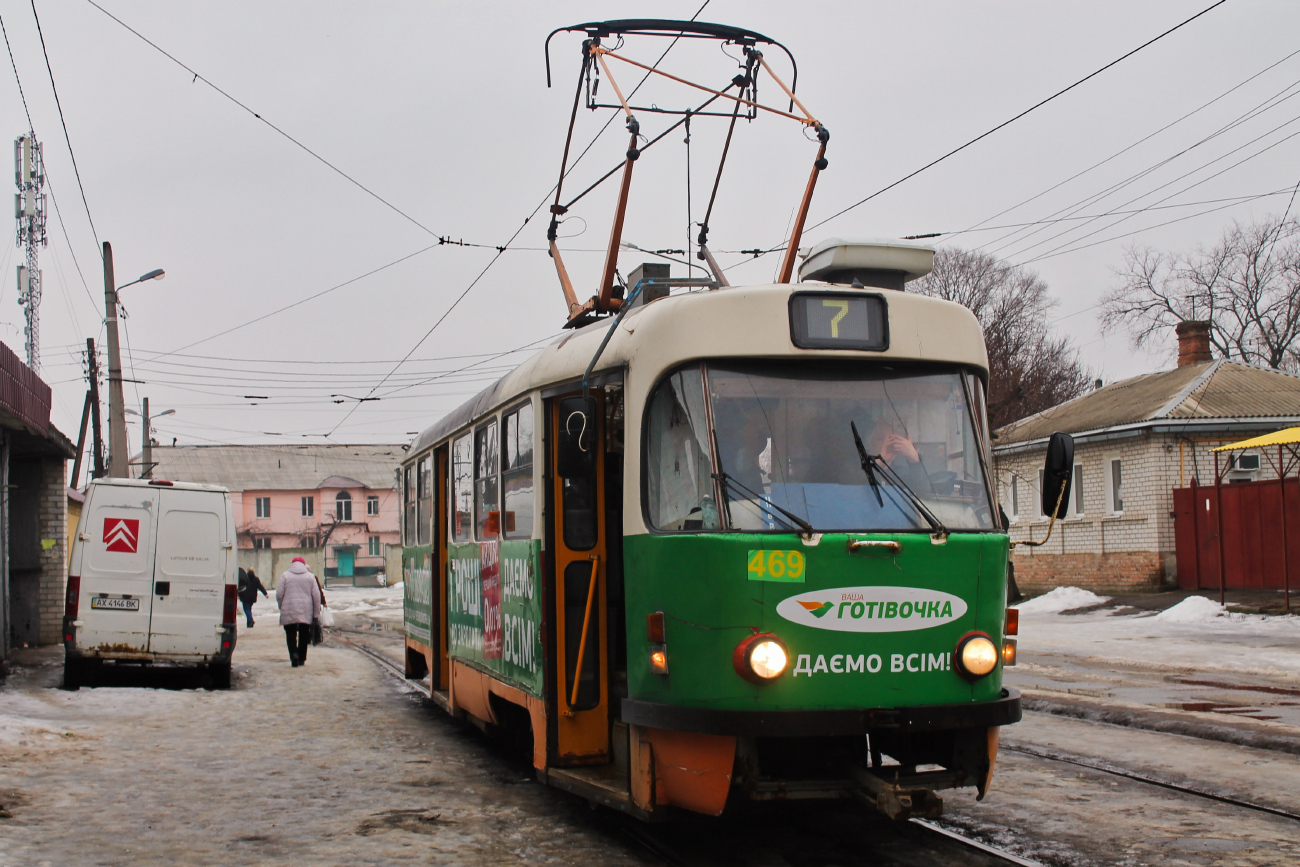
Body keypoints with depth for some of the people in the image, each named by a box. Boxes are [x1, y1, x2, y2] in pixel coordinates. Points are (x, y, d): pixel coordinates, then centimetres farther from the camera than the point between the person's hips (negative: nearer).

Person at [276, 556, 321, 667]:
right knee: (304, 635, 14)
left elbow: (279, 594, -3)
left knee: (291, 635, 4)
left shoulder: (285, 575, 0)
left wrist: (282, 607, 14)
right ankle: (302, 659, 17)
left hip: (289, 612, -2)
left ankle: (294, 654, -18)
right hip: (306, 612, 2)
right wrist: (316, 613, 7)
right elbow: (316, 595, 2)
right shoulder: (310, 576, 4)